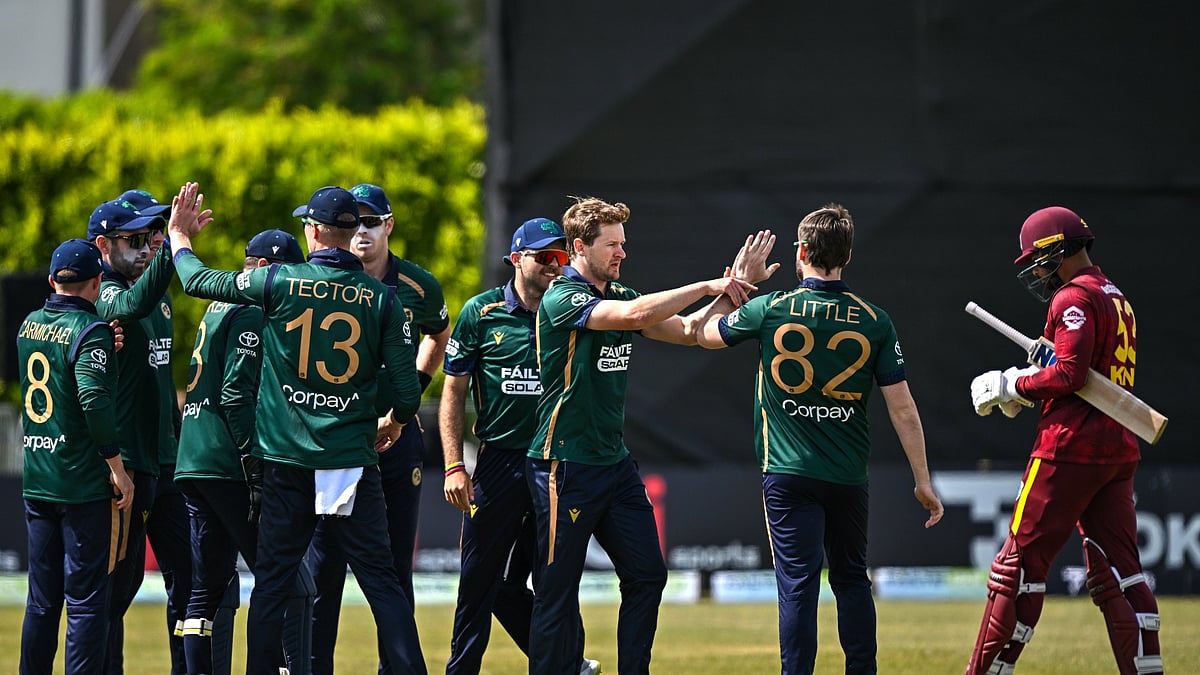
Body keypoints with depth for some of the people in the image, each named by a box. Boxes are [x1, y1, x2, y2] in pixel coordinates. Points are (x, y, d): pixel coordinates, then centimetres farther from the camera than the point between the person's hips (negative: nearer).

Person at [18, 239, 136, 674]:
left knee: (41, 601, 13)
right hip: (83, 485, -7)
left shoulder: (29, 325, 8)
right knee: (87, 601, -4)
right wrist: (117, 466, -18)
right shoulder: (90, 331, -13)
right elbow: (93, 399, -23)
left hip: (36, 484, 7)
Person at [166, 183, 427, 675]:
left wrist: (179, 236, 28)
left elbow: (199, 281, 9)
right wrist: (394, 423, 20)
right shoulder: (381, 298, -2)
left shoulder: (279, 282, -4)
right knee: (381, 581, 1)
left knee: (273, 580, 7)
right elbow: (407, 391, -2)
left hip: (288, 460, 0)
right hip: (353, 460, 0)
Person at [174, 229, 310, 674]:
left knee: (209, 588, 9)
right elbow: (237, 395, -17)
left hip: (193, 465, 10)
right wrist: (255, 467, -18)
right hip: (228, 466, -10)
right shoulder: (251, 312, -8)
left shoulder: (218, 308, 21)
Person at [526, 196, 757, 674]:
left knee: (647, 575, 6)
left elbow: (687, 331, 10)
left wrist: (729, 291, -5)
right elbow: (635, 316, -29)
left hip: (615, 462, 8)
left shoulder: (618, 294, 11)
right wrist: (706, 287, -23)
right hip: (566, 467, -8)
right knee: (558, 590, -3)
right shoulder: (561, 299, -14)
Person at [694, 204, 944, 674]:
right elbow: (903, 410, -2)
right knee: (851, 579, 15)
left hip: (788, 476, -2)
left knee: (798, 583, -4)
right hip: (848, 476, 2)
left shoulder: (769, 310, -6)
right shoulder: (873, 321, -3)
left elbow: (706, 335, 13)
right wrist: (922, 481, 4)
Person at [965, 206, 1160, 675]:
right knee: (1118, 570, 6)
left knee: (1021, 562, -5)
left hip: (1072, 447, -9)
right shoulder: (1118, 299, 20)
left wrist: (1012, 385, -6)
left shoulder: (1074, 298, -9)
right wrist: (1023, 391, 14)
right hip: (1120, 449, 9)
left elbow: (1069, 374, -19)